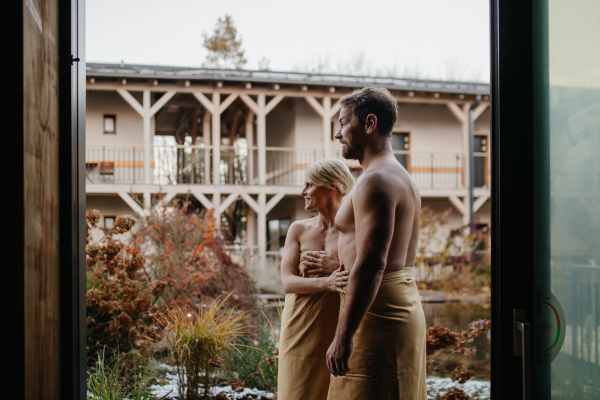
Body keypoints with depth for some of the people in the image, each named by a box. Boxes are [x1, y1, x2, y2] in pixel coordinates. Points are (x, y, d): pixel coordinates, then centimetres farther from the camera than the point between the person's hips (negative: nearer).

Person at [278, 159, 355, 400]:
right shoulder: (298, 230, 7)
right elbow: (287, 282, -5)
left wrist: (337, 268, -15)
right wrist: (326, 283, -22)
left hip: (338, 331, -2)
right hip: (301, 330, 2)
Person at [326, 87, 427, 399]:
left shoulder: (375, 181, -15)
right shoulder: (404, 179, 18)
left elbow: (371, 264, -24)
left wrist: (343, 336, -23)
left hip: (378, 313, -11)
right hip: (406, 303, 11)